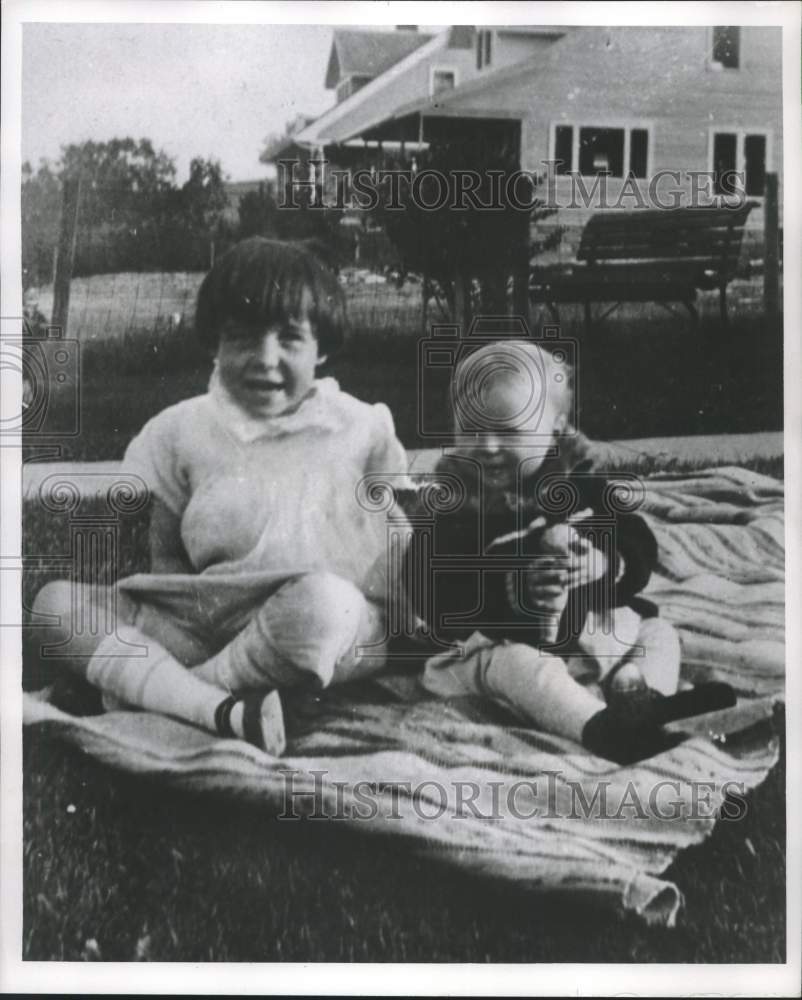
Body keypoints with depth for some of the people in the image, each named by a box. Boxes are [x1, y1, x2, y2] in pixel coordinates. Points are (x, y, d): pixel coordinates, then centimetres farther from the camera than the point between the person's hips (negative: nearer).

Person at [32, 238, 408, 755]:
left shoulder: (362, 430, 0)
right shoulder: (184, 431, 4)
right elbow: (167, 558, 8)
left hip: (340, 633, -3)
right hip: (210, 620, 3)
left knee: (319, 598, -39)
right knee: (57, 602, -12)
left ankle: (148, 687, -15)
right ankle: (224, 709, -32)